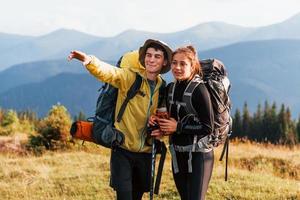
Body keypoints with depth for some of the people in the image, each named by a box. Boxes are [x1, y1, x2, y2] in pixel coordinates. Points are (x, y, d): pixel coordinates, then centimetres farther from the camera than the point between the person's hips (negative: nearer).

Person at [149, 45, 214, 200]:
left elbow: (208, 127, -16)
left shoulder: (199, 89, -14)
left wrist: (178, 127, -16)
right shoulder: (171, 88, 7)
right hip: (177, 155, 7)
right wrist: (161, 126, -1)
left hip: (199, 155, -7)